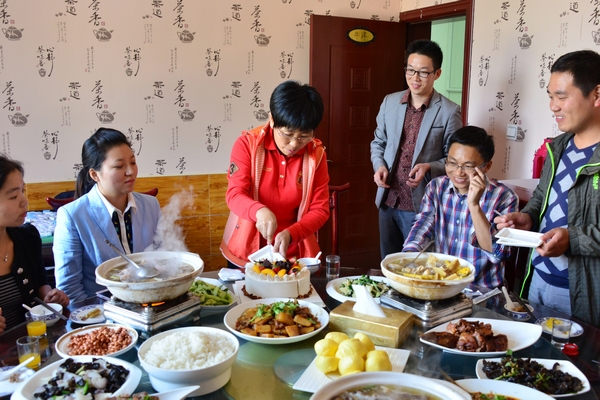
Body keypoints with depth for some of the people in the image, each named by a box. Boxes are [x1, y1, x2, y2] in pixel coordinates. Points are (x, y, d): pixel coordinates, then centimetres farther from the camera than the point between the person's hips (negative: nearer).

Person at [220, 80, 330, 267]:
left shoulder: (316, 153, -7)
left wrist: (290, 235, -25)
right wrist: (259, 211, -39)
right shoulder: (247, 143, -11)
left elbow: (320, 209, -7)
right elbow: (235, 195, -17)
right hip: (244, 251, -1)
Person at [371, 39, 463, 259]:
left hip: (422, 205, -4)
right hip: (388, 201, 4)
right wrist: (379, 166, -5)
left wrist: (429, 168, -21)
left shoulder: (449, 111, -8)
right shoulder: (390, 102, 5)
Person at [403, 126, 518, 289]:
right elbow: (422, 227, -6)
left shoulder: (504, 198, -9)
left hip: (482, 289, -2)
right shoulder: (436, 187, 3)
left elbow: (497, 254, -17)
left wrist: (474, 206, -24)